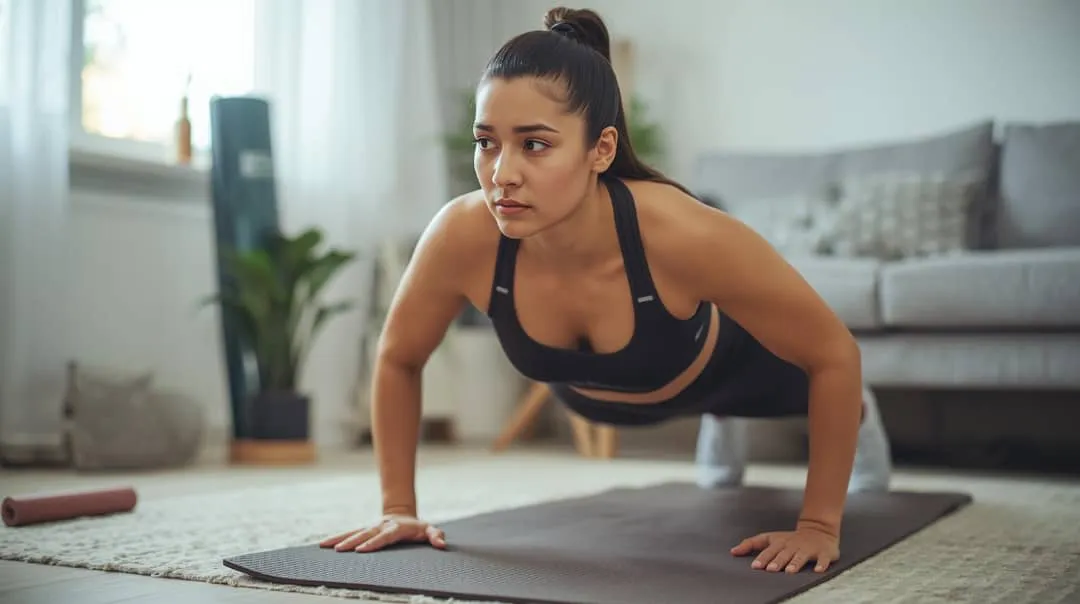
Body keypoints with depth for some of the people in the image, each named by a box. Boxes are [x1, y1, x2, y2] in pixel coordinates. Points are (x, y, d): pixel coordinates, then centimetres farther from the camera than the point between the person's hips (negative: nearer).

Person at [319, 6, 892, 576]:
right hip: (595, 393, 2)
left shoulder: (682, 233, -47)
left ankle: (856, 413, 68)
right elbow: (397, 360, -17)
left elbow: (833, 353, -32)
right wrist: (399, 508, -16)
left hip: (721, 364, -2)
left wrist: (819, 523, -29)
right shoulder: (462, 237, -39)